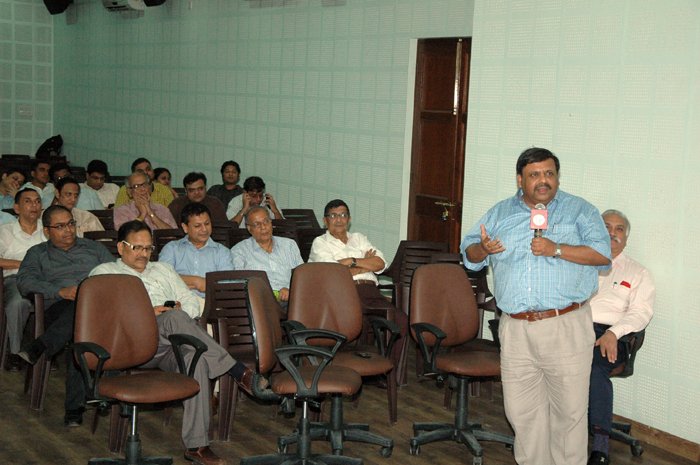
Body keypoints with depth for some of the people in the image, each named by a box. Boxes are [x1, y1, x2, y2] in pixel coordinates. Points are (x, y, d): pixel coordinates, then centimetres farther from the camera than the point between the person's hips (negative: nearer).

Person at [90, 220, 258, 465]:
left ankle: (196, 445, -38)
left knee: (196, 357, -35)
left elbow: (193, 303, 26)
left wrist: (181, 312, 2)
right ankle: (240, 373, -36)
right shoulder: (104, 273, 20)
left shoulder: (162, 269, 34)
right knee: (175, 319, -36)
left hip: (173, 341, 4)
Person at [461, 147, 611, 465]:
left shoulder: (579, 210, 6)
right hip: (516, 329, 3)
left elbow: (603, 254, -5)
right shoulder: (500, 213, 16)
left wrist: (557, 249, -16)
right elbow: (469, 254, 16)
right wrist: (483, 249, -7)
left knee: (570, 410, 2)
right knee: (522, 411, 9)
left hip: (566, 327, -3)